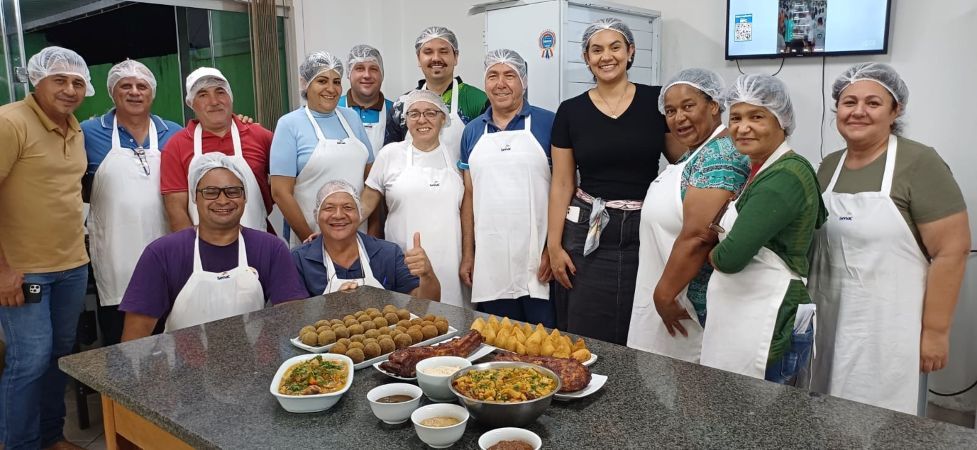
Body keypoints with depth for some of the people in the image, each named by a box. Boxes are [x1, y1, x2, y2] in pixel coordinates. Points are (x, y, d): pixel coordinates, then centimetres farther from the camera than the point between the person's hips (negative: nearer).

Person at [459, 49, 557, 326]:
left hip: (537, 261, -3)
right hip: (489, 262, 4)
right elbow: (469, 194, 12)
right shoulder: (473, 131, 11)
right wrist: (467, 254, 8)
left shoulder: (547, 124, -1)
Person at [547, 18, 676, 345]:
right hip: (587, 232, 0)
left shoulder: (656, 101, 1)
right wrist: (554, 245, -1)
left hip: (646, 231, 0)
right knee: (584, 337, 3)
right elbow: (561, 184, 4)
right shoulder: (571, 111, 2)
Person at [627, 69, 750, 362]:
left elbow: (696, 239, -25)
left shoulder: (720, 156, -20)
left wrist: (664, 294, -17)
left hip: (693, 304, -9)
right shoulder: (697, 153, 12)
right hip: (673, 293, 9)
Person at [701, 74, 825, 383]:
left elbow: (731, 257, -23)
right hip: (737, 321, 9)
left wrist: (713, 252, -1)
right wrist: (722, 235, -1)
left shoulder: (786, 176, -16)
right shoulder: (759, 170, 12)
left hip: (767, 330, -9)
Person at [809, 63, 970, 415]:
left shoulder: (918, 163, -12)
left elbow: (952, 250, -13)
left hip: (888, 322, -5)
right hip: (831, 318, 6)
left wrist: (935, 331, -14)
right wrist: (807, 308, 13)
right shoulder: (829, 165, 7)